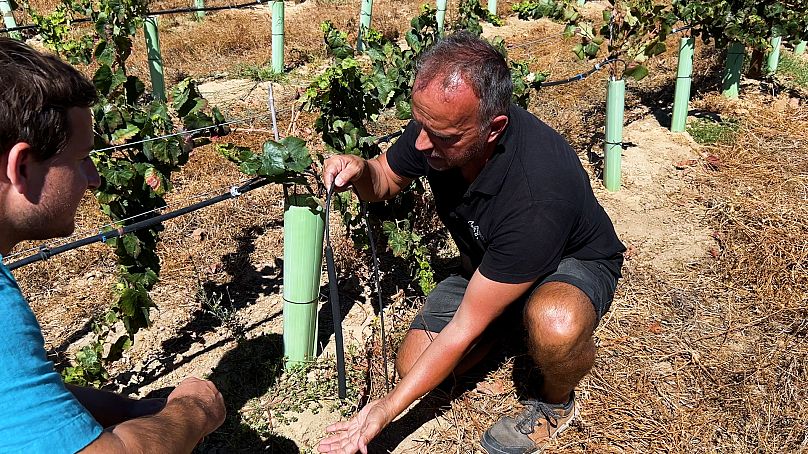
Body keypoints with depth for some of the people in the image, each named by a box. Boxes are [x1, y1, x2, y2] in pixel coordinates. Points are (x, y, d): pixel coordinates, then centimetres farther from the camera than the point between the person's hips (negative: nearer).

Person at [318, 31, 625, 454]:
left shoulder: (537, 191, -41)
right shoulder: (439, 120, -23)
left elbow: (465, 328, -32)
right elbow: (386, 181, 0)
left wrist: (389, 406, -28)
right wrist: (359, 170, -25)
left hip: (574, 263, -5)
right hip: (486, 262, 6)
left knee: (555, 325, -41)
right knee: (412, 362, -7)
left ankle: (556, 402, -4)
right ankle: (513, 316, 18)